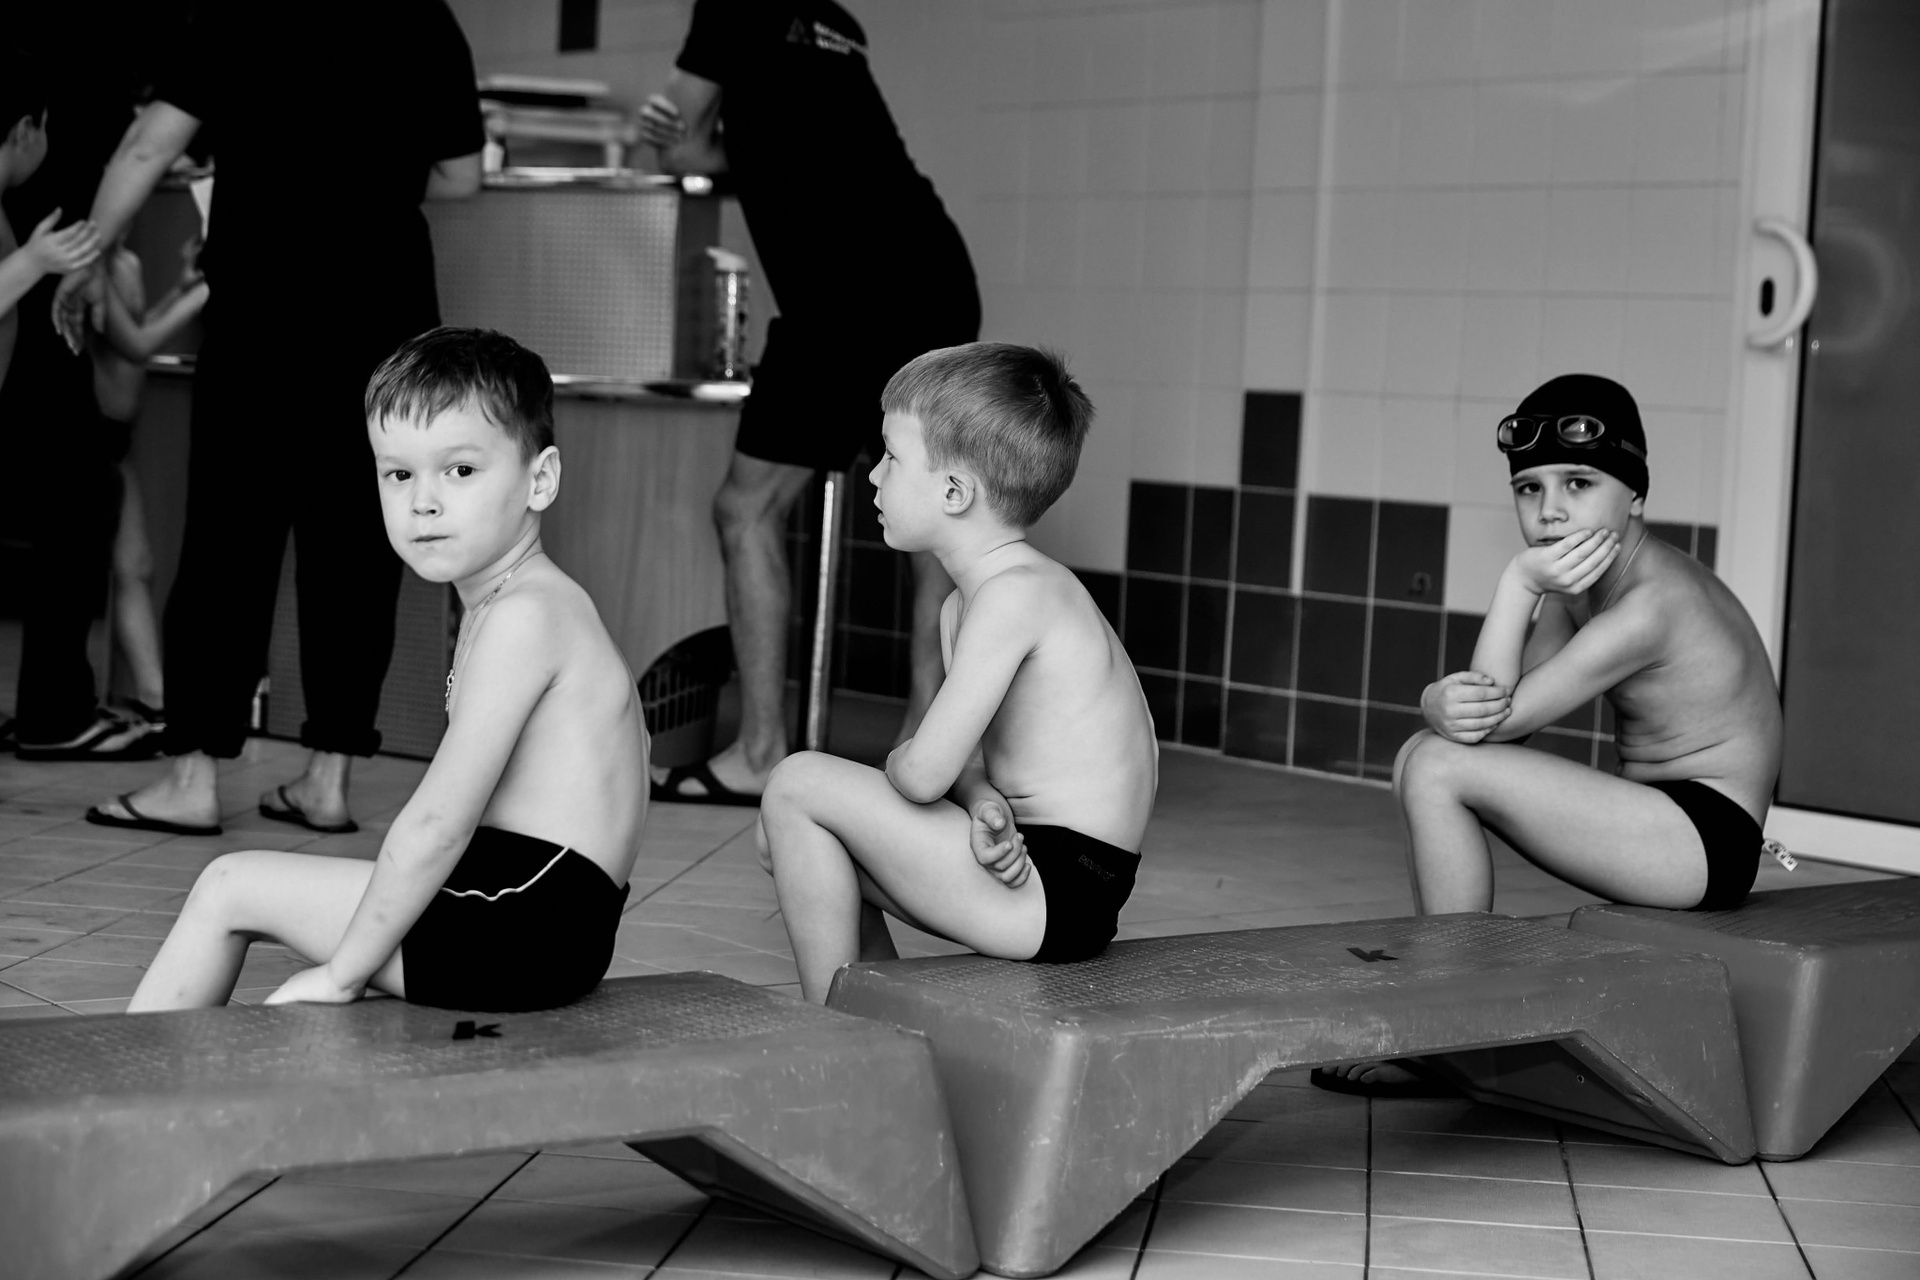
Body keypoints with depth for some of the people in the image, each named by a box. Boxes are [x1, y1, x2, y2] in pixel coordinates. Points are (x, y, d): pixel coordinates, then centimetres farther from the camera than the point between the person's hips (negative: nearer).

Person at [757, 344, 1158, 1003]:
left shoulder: (1013, 594, -21)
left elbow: (924, 773, -26)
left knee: (798, 787, -10)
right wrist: (984, 799, -13)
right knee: (787, 834, 18)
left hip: (1056, 895, -10)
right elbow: (968, 757, 10)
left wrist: (899, 758, -2)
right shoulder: (961, 606, 13)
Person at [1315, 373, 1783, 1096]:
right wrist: (1444, 702, -24)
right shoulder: (1579, 584, 7)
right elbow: (1484, 709, 0)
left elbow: (1498, 721, -24)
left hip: (1709, 840, -10)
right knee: (1423, 754, 7)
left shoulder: (1648, 608, -23)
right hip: (1661, 817, 10)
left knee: (1440, 771, -20)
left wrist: (1519, 583, -25)